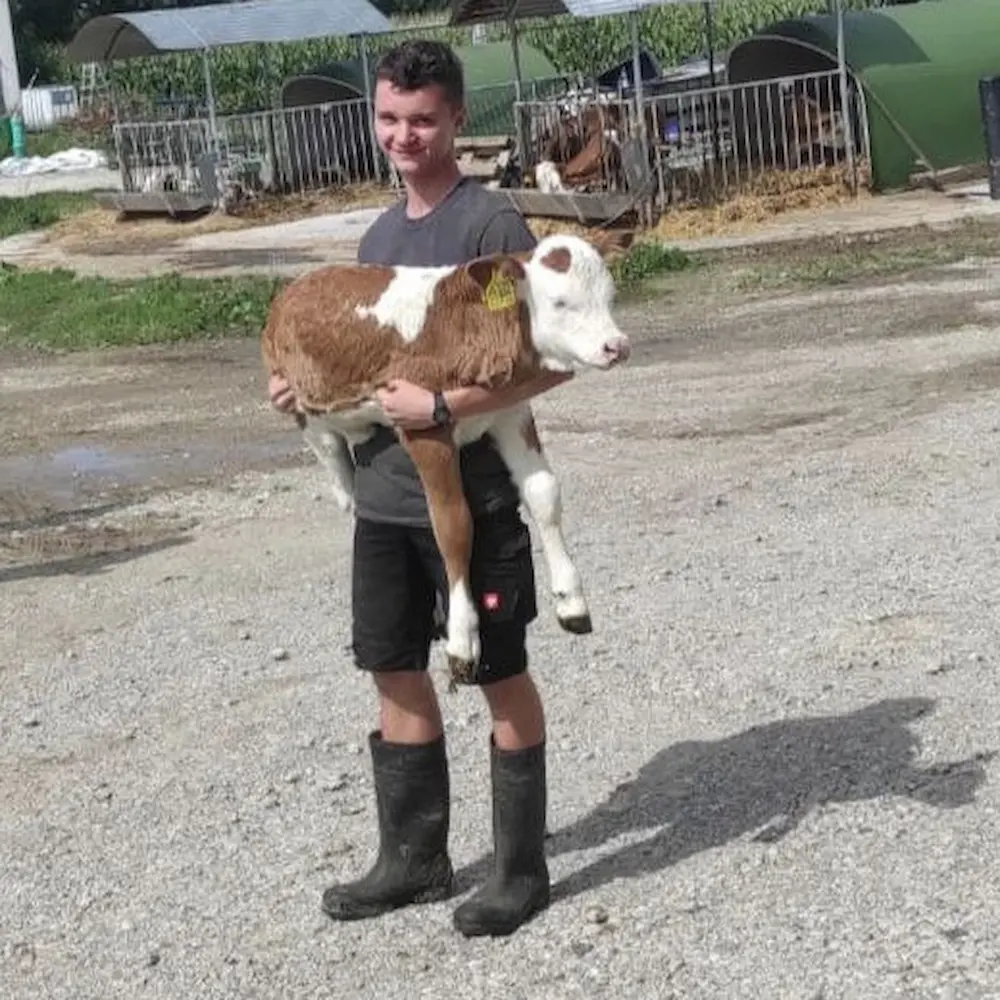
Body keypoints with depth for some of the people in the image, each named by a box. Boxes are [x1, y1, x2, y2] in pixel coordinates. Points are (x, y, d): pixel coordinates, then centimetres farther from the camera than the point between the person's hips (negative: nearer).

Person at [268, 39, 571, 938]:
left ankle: (522, 870, 17)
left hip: (472, 497, -8)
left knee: (501, 677, 4)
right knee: (397, 671, 15)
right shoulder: (380, 234, 11)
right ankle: (414, 858, 29)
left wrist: (441, 407, -23)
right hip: (383, 497, 8)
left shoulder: (491, 222, -12)